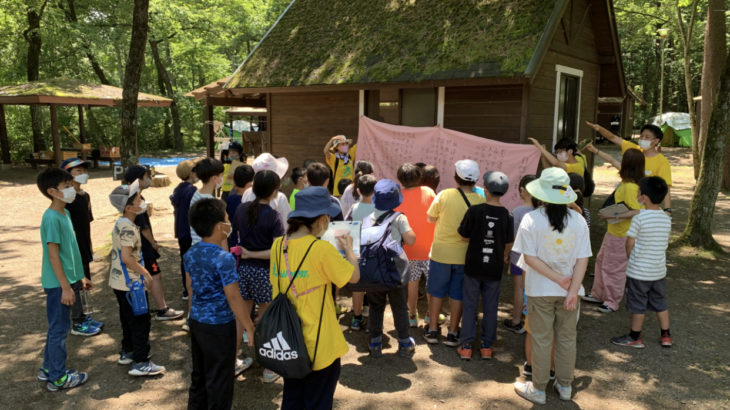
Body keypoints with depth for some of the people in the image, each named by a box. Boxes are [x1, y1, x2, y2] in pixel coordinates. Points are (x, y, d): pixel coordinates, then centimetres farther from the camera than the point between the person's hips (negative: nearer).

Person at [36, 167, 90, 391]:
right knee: (59, 329, 2)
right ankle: (58, 377, 13)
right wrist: (65, 287, -20)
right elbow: (53, 255, -20)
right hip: (58, 284, -9)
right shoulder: (51, 218, -19)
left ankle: (48, 369, 32)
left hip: (67, 280, 9)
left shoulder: (65, 214, 9)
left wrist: (79, 277, 19)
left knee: (57, 327, 19)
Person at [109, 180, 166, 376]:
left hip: (120, 281, 10)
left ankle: (128, 352, 36)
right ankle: (140, 363, 3)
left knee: (129, 319, 22)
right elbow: (127, 257, -28)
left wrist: (143, 272, 18)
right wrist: (145, 273, -18)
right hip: (130, 283, -10)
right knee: (140, 321, -2)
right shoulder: (128, 228, -22)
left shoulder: (121, 224, 9)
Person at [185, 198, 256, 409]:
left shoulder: (190, 254, 0)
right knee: (219, 381, 8)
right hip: (219, 326, -7)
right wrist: (249, 328, -14)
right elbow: (233, 298, -22)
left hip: (196, 320, 8)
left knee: (199, 375, 22)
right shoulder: (224, 259, -23)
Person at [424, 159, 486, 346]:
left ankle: (432, 330, 22)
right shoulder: (480, 201, -10)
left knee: (436, 292, 14)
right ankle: (453, 333, 20)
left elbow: (431, 218, 1)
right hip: (465, 255, 1)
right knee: (458, 294, 13)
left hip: (441, 253, -1)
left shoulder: (444, 195, -13)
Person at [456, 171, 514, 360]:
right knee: (490, 308, 12)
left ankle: (466, 346, 12)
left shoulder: (474, 211, -13)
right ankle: (486, 347, 18)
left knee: (469, 306, 8)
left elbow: (464, 236, -4)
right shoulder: (507, 215, -7)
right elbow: (509, 243, 5)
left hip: (473, 266, -1)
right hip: (494, 268, 1)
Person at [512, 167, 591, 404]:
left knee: (541, 340, 10)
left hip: (541, 291, -2)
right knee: (567, 339, 17)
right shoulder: (579, 220, -6)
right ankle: (565, 387, 30)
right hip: (568, 291, 2)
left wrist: (559, 278, -12)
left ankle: (538, 389, 22)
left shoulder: (531, 219, -15)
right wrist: (572, 290, -8)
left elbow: (529, 258, -17)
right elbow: (582, 259, -8)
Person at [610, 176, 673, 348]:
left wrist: (630, 257, 6)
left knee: (638, 305, 7)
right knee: (660, 303, 20)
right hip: (659, 270, 6)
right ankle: (666, 336, 29)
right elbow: (665, 243, 8)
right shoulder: (666, 219, -1)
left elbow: (629, 244, -13)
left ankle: (635, 338, 19)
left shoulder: (639, 219, -19)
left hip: (638, 271, -6)